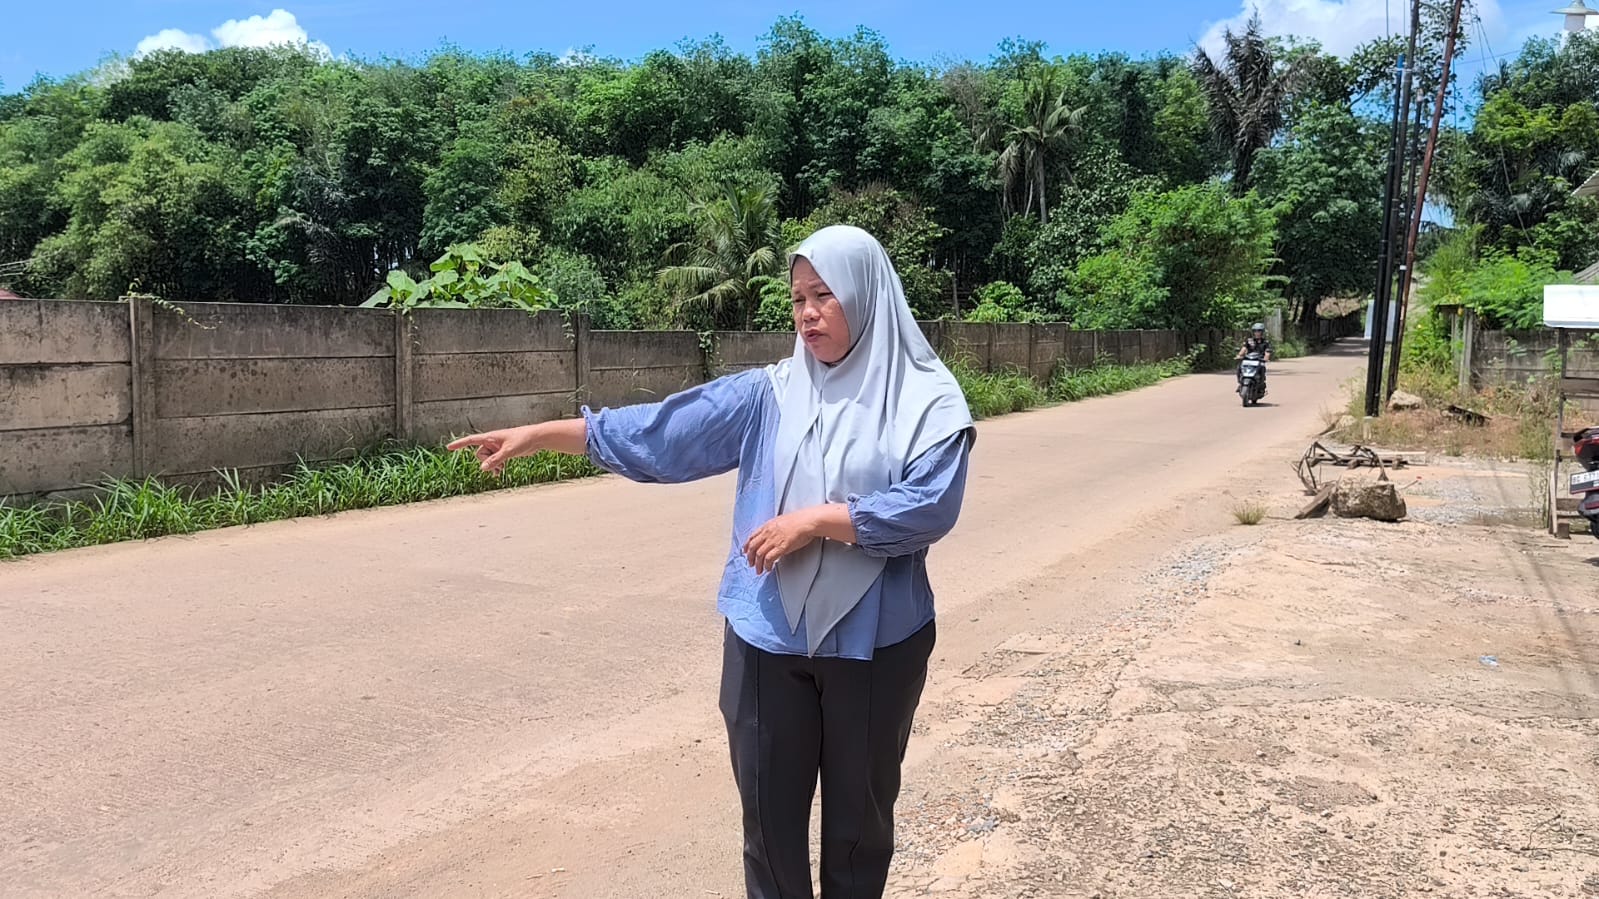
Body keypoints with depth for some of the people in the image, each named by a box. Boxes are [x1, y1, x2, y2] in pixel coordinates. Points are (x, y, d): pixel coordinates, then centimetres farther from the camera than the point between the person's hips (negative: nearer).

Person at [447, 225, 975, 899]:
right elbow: (661, 430, 1)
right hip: (768, 636, 2)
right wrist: (538, 434, -3)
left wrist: (816, 520, -19)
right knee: (769, 813, 11)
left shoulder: (926, 401, -5)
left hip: (874, 642, -2)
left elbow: (931, 506, -16)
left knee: (860, 812, 14)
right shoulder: (770, 395, 3)